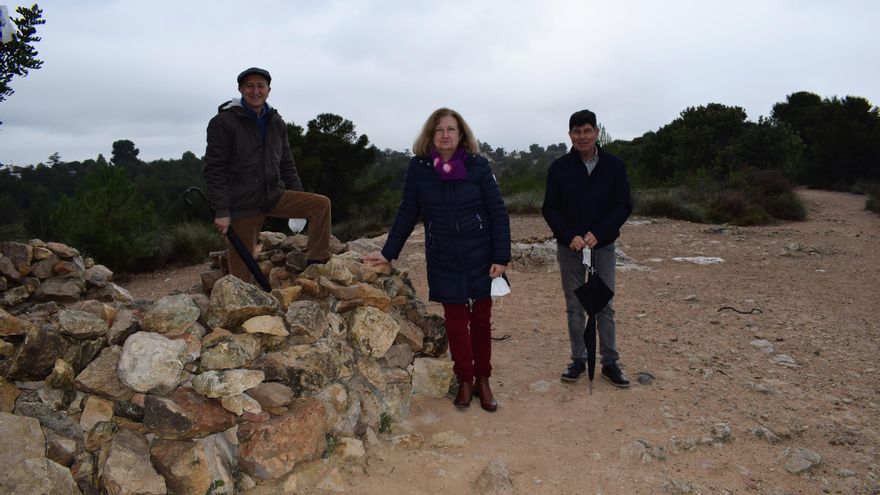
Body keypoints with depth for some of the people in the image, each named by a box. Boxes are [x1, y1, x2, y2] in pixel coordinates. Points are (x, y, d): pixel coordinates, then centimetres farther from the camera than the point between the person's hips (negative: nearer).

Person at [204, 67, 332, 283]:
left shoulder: (276, 122, 10)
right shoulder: (223, 122, -7)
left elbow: (286, 164, 16)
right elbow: (214, 169, -11)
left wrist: (300, 200, 10)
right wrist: (221, 212, -17)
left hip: (275, 196, 5)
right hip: (242, 204, -5)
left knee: (321, 204, -12)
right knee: (241, 269, -2)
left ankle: (317, 263, -4)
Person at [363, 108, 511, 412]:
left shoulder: (477, 165, -7)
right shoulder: (419, 168, -4)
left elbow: (498, 213, -6)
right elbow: (407, 214, 3)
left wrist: (501, 257, -11)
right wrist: (388, 252, 0)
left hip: (480, 257, 0)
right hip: (444, 261, 0)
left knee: (481, 318, 10)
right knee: (455, 319, 7)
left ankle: (483, 379, 25)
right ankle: (465, 381, 23)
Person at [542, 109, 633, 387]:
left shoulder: (614, 165, -1)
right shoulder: (559, 168, -1)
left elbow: (624, 205, -4)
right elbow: (550, 208, -2)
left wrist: (597, 234, -16)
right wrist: (570, 236, -17)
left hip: (603, 246, 0)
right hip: (569, 247, 1)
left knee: (605, 306, 5)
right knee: (575, 307, 8)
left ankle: (610, 362, 16)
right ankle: (579, 360, 19)